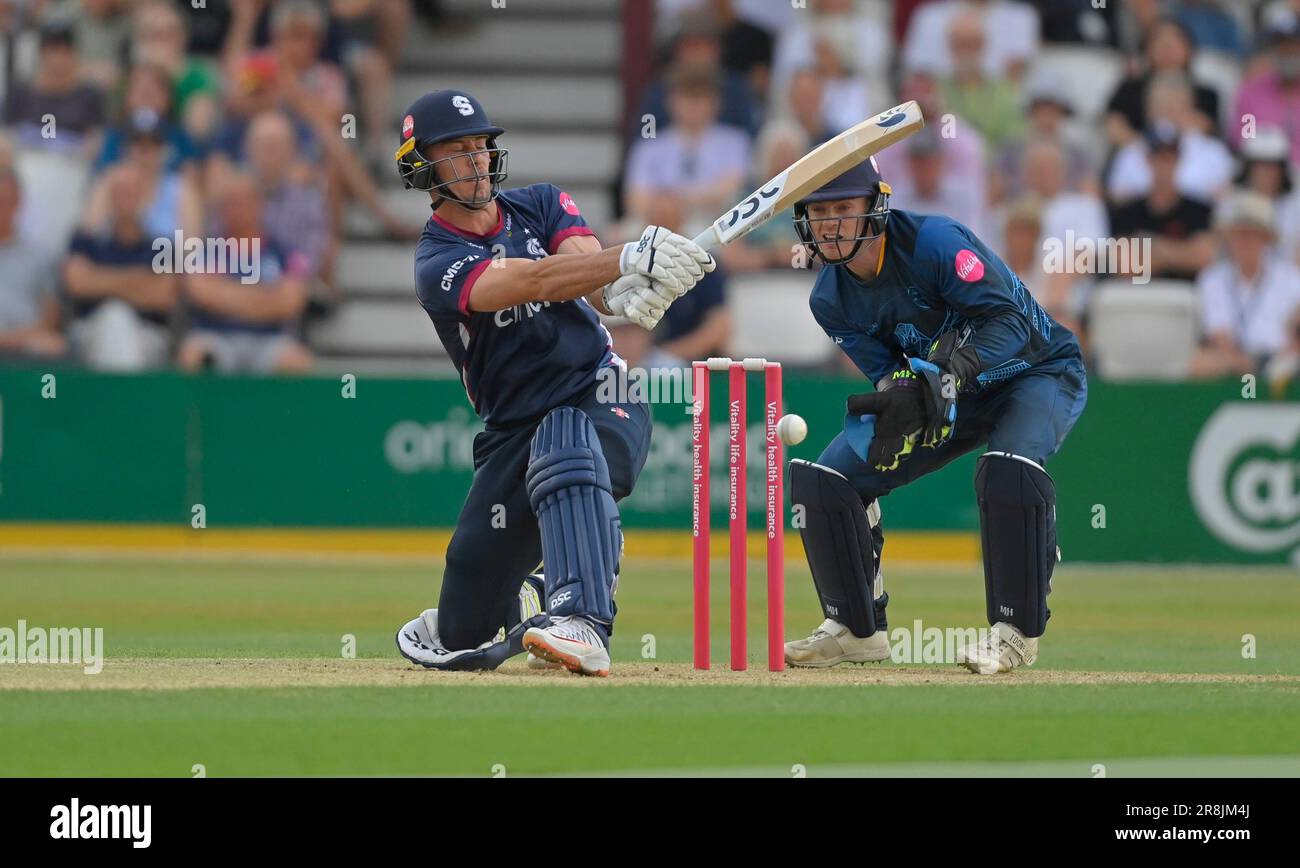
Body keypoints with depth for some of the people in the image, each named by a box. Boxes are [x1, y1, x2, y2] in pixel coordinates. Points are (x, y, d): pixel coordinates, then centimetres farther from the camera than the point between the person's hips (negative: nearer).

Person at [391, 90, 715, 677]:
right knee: (465, 639, 1)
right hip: (513, 427, 0)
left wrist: (621, 291, -41)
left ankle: (580, 626, -52)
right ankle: (520, 598, 39)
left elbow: (581, 262, -16)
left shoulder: (543, 205, 5)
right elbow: (533, 281, -27)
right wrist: (629, 258, -42)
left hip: (600, 394, 0)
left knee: (564, 443, -40)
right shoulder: (438, 266, -9)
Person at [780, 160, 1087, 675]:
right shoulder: (831, 301, -9)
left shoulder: (934, 241, -29)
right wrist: (901, 396, -36)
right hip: (953, 399, 6)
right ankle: (857, 630, 9)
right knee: (822, 478, -5)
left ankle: (1017, 632, -23)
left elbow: (1010, 318, -31)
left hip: (1039, 371, -6)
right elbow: (887, 373, -11)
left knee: (1009, 469, -38)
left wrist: (952, 373, -46)